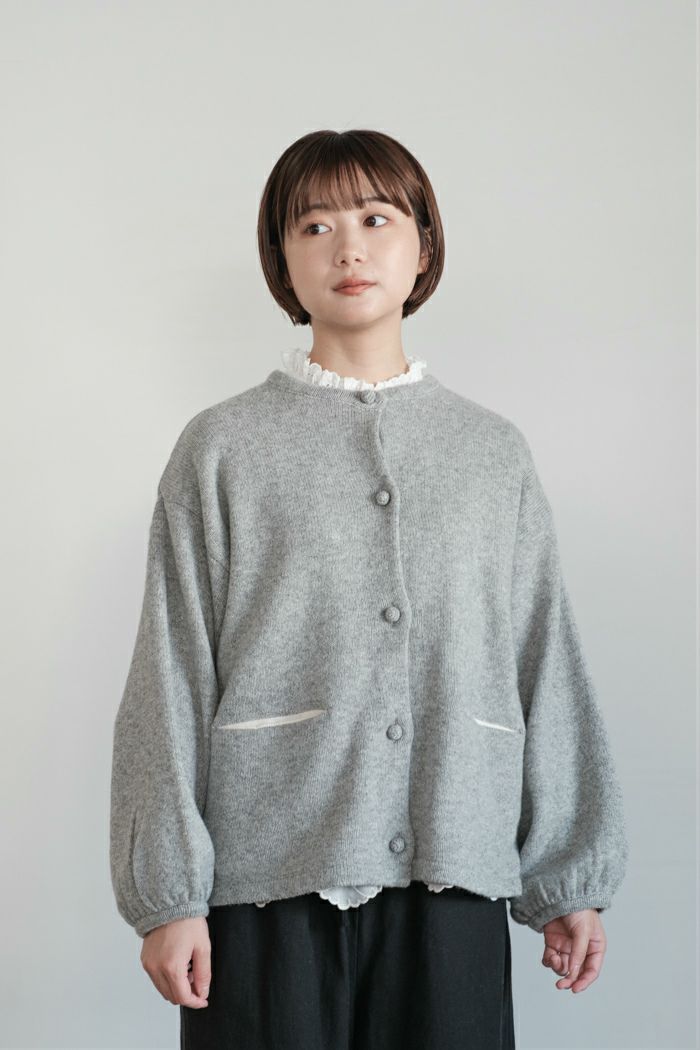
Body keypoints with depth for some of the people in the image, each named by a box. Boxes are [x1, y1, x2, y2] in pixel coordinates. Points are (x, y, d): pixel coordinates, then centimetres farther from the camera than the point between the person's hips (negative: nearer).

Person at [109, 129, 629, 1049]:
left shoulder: (496, 452, 11)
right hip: (270, 876, -1)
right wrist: (168, 894, -3)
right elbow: (173, 681, 1)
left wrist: (572, 877, 9)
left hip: (452, 875, 2)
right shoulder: (222, 448, 4)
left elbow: (547, 670, 11)